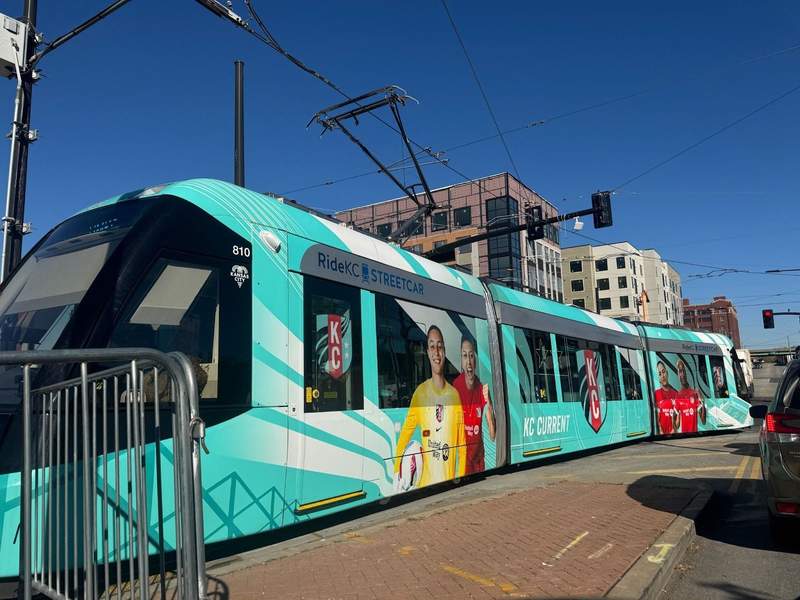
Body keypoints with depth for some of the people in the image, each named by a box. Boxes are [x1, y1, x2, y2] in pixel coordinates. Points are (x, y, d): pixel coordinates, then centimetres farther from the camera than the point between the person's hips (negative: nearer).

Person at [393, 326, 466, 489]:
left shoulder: (454, 395, 1)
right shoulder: (420, 392, -2)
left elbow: (462, 445, 4)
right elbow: (405, 433, 0)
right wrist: (397, 472, -8)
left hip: (449, 482, 1)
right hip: (425, 482, -1)